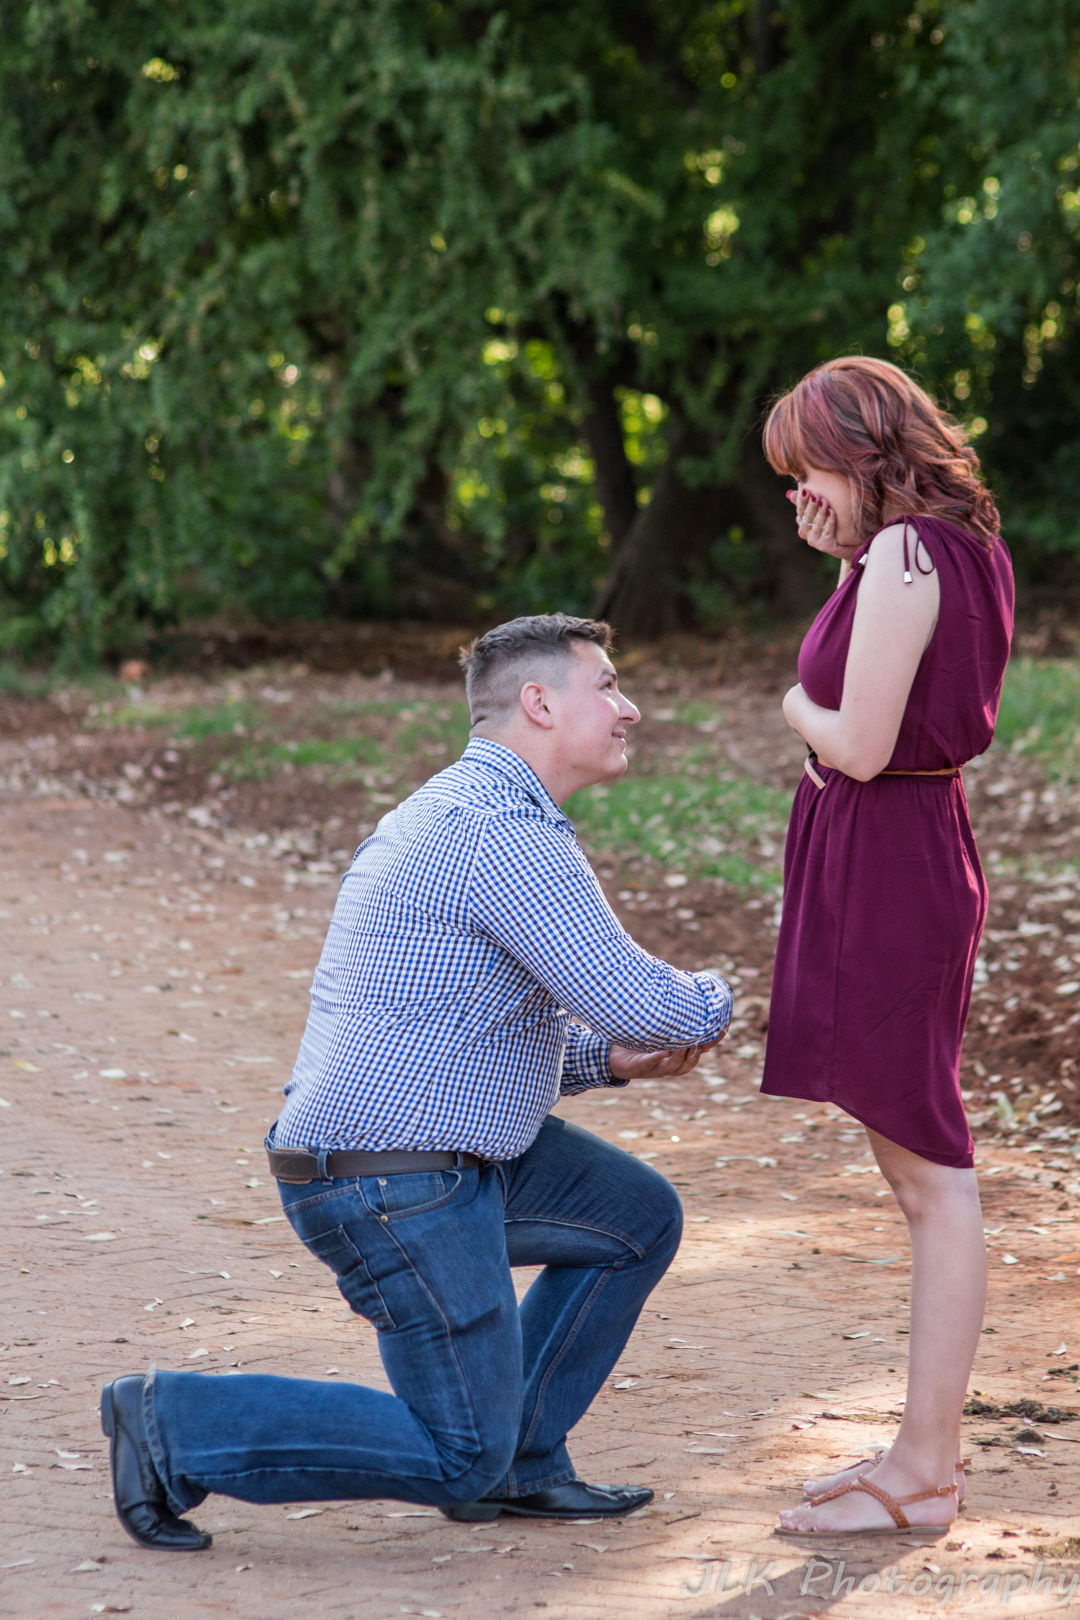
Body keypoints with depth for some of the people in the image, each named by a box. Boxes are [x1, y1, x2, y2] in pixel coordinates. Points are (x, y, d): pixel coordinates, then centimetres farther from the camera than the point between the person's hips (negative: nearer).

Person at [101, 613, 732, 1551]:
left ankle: (516, 1462, 19)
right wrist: (709, 1006, 0)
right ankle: (175, 1425, 1)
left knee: (639, 1219, 15)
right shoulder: (507, 836, -19)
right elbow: (640, 1004, -23)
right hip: (397, 1188, -10)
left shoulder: (457, 815, 16)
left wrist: (608, 1059, 9)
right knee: (460, 1460, -3)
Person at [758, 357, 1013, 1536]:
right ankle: (925, 1449, 21)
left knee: (928, 1169, -5)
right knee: (917, 1164, 14)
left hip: (888, 867, -10)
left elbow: (858, 744, -21)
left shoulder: (906, 561, -17)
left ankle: (924, 1472, 0)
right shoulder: (945, 553, 12)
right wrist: (845, 565, 12)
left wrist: (799, 710, 0)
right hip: (908, 857, 10)